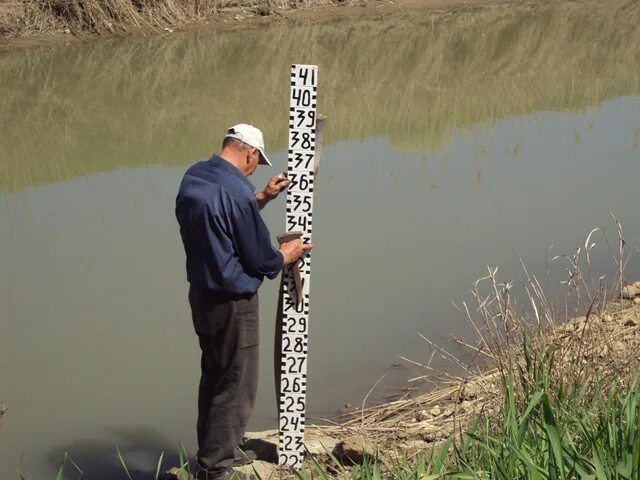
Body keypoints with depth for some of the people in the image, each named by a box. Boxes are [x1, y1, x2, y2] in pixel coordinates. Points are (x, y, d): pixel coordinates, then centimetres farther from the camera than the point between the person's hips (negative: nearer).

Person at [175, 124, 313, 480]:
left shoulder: (194, 177, 1)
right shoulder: (236, 192, -25)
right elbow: (261, 260, -16)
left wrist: (262, 198, 16)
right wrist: (286, 255, 4)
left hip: (202, 294, 9)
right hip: (232, 302, -9)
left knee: (215, 376, 23)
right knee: (236, 386, 5)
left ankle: (218, 450, 37)